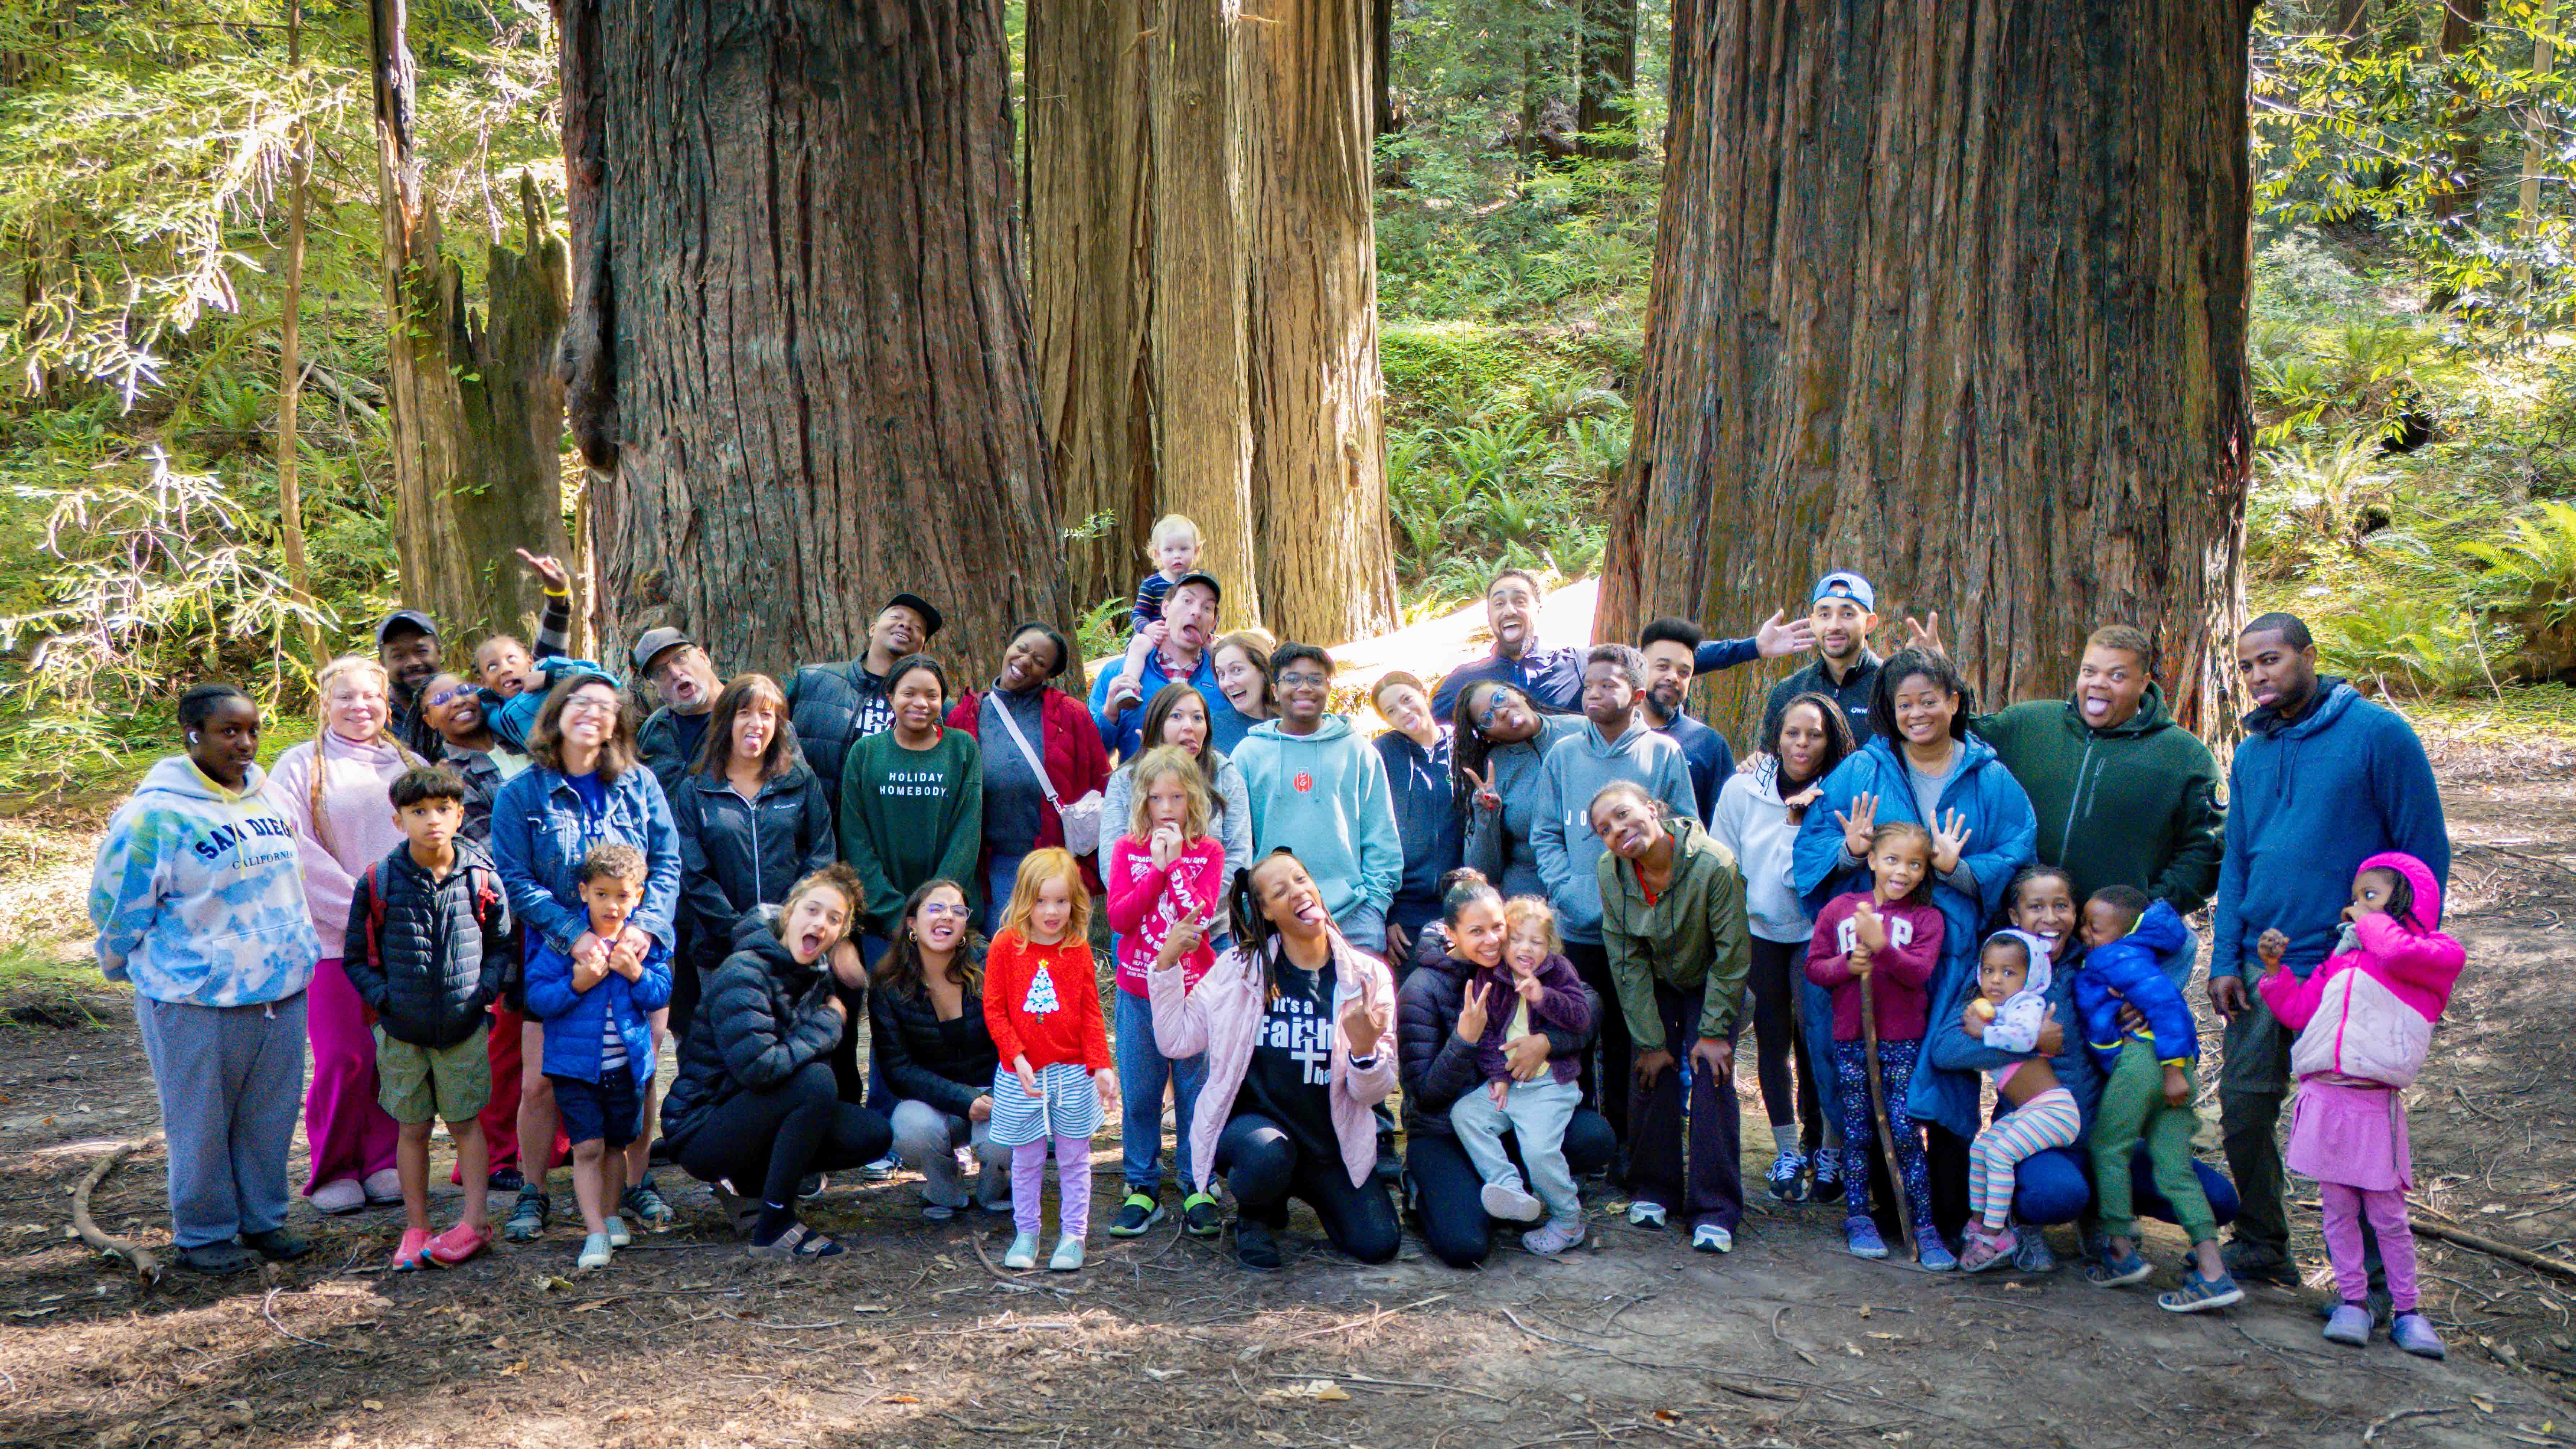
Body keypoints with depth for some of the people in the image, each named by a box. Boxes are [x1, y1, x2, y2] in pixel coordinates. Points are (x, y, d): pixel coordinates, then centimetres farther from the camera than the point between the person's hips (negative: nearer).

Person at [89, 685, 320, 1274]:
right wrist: (131, 968, 7)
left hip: (282, 988, 6)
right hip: (197, 1002, -6)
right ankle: (204, 1235, 19)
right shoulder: (159, 812, -13)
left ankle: (263, 1219, 28)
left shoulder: (266, 798, 8)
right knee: (202, 1122, 5)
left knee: (271, 1114, 13)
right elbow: (117, 899, -4)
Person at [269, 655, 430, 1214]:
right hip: (334, 937, -3)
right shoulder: (300, 767, 1)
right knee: (344, 1058, -3)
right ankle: (333, 1171, 13)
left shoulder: (409, 764, 12)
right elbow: (298, 852, -7)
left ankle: (384, 1161, 18)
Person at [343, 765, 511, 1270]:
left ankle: (474, 1221, 14)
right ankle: (416, 1230, 18)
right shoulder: (378, 883, -6)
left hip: (466, 1026, 0)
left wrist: (486, 989, -5)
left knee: (465, 1123, 6)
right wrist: (383, 997, -9)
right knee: (413, 1129, 9)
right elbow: (356, 957, 4)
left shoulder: (482, 878, -4)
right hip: (402, 1031, 1)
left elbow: (501, 944, 9)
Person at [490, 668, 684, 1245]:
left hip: (639, 952, 2)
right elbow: (516, 881, -5)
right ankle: (533, 1193, 16)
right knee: (541, 1084, -2)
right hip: (558, 957, -2)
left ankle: (638, 1182, 24)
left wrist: (644, 924, -13)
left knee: (638, 1076, 7)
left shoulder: (640, 785, 6)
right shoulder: (521, 795, 0)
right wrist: (575, 934, -18)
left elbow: (667, 863, 3)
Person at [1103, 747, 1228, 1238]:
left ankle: (1198, 1189, 15)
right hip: (1138, 990, 1)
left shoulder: (1208, 852, 1)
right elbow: (1118, 917, -8)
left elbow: (1202, 914, -13)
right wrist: (1157, 869, -15)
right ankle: (1143, 1188, 16)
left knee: (1195, 1091, 4)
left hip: (1194, 987, -1)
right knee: (1139, 1092, 5)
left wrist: (1173, 864, -17)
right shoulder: (1127, 849, 3)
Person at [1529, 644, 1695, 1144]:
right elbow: (1544, 835, 6)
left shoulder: (1663, 754, 2)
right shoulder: (1563, 755, 7)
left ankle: (1625, 1140, 18)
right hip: (1577, 928, 1)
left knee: (1631, 1037, 7)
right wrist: (1568, 890, -9)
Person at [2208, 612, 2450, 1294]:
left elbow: (2426, 853, -5)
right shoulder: (2251, 755, 12)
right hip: (2263, 967, 5)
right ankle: (2261, 1249, 24)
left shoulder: (2378, 734, -6)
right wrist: (2226, 960, 4)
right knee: (2243, 1111, 6)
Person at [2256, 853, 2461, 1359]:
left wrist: (2370, 923, -6)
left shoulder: (2435, 956, 0)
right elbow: (2300, 1010, 19)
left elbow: (2400, 954, -23)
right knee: (2338, 1208, 8)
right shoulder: (2340, 960, 19)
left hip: (2375, 1104, -5)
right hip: (2322, 1098, 5)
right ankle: (2352, 1300, 17)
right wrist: (2274, 970, 9)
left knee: (2387, 1214, 2)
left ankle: (2407, 1310, 15)